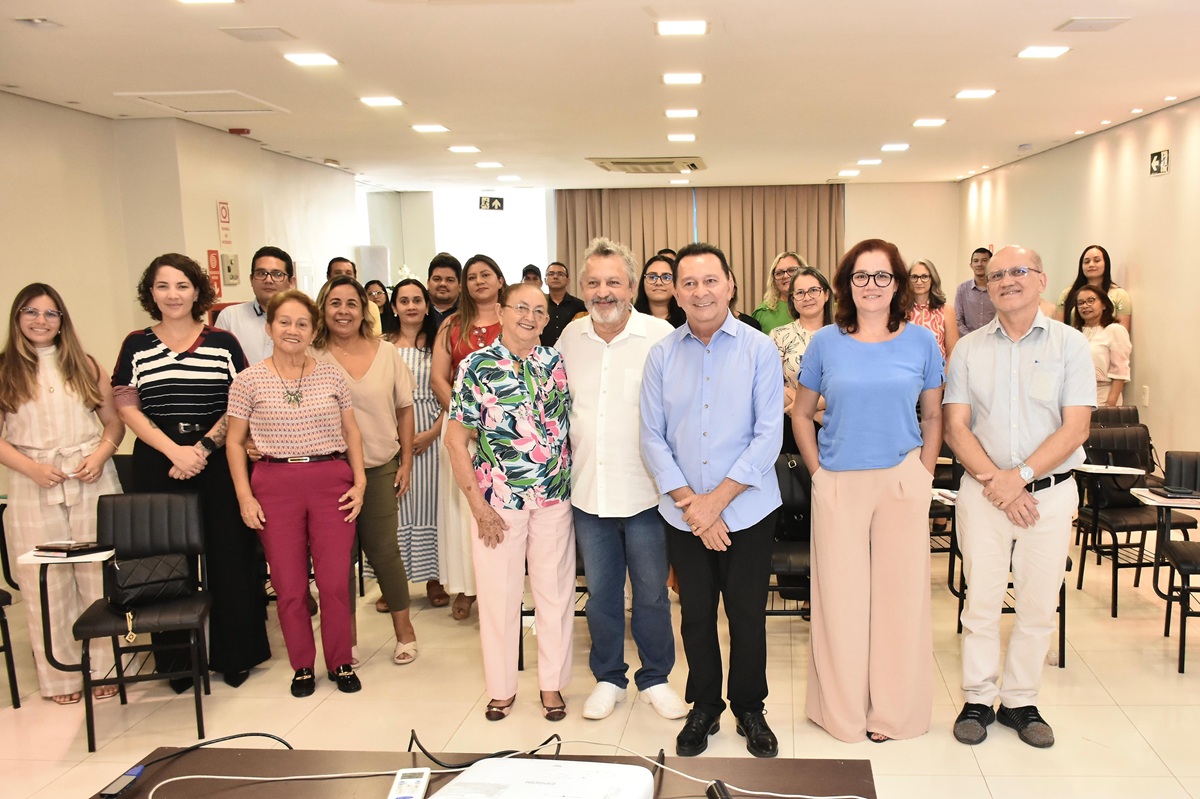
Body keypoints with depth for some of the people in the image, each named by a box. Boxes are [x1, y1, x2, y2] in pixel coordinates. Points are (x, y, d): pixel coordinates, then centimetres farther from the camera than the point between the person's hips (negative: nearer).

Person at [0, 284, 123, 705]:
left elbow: (115, 422, 10)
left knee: (99, 576, 3)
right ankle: (61, 675, 16)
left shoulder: (84, 365, 10)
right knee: (47, 583, 4)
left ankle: (105, 667, 15)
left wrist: (100, 455, -8)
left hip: (91, 481, 1)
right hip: (34, 486, -1)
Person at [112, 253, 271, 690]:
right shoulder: (136, 345, 7)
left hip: (218, 462, -1)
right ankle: (178, 663, 16)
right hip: (159, 464, 1)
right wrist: (174, 451, -10)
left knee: (229, 557, 1)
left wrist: (204, 446, -11)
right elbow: (127, 406, 1)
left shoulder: (223, 342, 5)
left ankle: (235, 655, 14)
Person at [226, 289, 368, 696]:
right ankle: (302, 665, 25)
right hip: (275, 485, 0)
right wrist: (245, 496, -3)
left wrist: (359, 481, 2)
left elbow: (351, 432, 11)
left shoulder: (332, 375, 5)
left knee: (336, 581, 2)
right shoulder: (248, 381, 0)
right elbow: (235, 442, 4)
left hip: (331, 482, 1)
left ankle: (341, 663, 21)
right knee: (289, 585, 6)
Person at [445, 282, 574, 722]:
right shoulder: (476, 366, -5)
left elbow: (572, 426, 10)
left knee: (555, 591, 10)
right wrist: (478, 504, -8)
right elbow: (456, 440, -5)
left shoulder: (556, 363, 4)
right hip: (498, 500, -2)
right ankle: (502, 688, 25)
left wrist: (576, 483, 3)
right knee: (498, 593, 8)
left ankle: (552, 683, 26)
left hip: (554, 498, 3)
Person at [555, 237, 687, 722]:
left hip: (644, 490, -3)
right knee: (600, 591, 15)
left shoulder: (660, 336, -10)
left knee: (651, 592, 10)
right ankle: (608, 678, 33)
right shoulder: (570, 338, 3)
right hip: (589, 490, 3)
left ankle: (655, 679, 30)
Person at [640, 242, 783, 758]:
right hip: (683, 515, 2)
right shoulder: (662, 355, 1)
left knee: (748, 615, 9)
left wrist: (716, 499, -15)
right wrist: (689, 502, -11)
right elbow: (652, 437, 0)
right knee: (695, 615, 13)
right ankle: (704, 707, 33)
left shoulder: (759, 350, -5)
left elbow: (769, 435, -9)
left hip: (747, 511, -2)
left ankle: (750, 710, 30)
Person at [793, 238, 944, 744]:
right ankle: (843, 710, 24)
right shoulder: (825, 343, 2)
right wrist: (819, 471, 1)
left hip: (902, 483, 1)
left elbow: (933, 416, 11)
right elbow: (801, 415, 9)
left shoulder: (921, 342, 3)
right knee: (840, 596, 6)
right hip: (838, 485, 0)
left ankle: (895, 710, 25)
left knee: (900, 593, 7)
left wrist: (923, 475, 2)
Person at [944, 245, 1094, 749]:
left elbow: (1076, 427, -5)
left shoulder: (1069, 344, 1)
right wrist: (994, 481, -13)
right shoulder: (969, 349, 5)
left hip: (1051, 492, 0)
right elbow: (956, 427, 0)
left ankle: (1021, 701, 23)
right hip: (982, 492, 0)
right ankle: (978, 699, 18)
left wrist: (1021, 475, -15)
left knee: (1039, 604, 7)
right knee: (981, 601, 3)